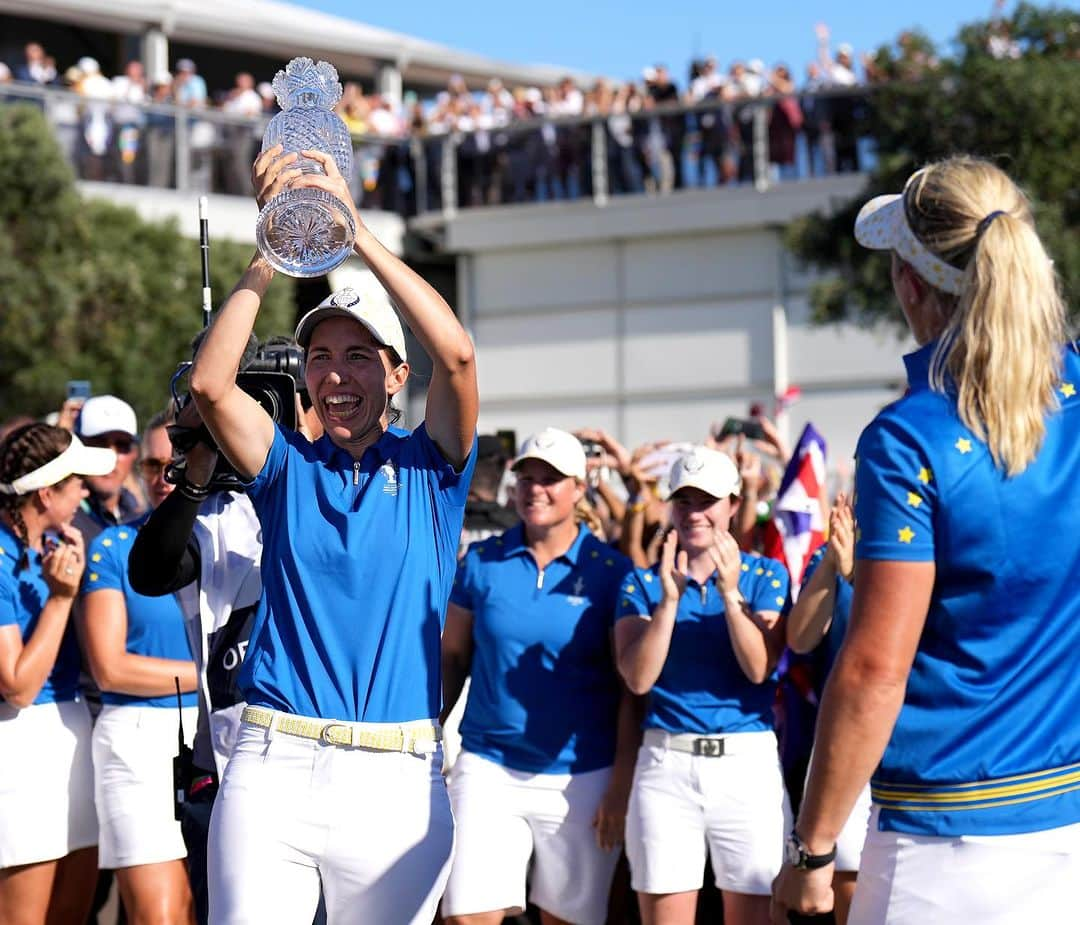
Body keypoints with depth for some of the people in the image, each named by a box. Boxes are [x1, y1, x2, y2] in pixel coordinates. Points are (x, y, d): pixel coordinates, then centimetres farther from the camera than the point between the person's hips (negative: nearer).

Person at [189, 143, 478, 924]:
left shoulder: (429, 466, 8)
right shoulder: (289, 467, 11)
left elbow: (457, 355, -9)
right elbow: (210, 383, -6)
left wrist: (356, 230, -13)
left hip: (396, 776, 0)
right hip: (274, 765, 0)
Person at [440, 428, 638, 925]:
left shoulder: (610, 572, -2)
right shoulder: (481, 561, 4)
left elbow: (630, 688, -2)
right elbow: (451, 657, 11)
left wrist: (622, 785, -8)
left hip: (582, 778, -1)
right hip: (487, 767, 1)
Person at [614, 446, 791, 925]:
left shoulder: (766, 576, 6)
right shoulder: (643, 582, 8)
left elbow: (759, 668, -7)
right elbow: (638, 678, -6)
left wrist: (730, 593, -18)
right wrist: (669, 599, -15)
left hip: (749, 760, 0)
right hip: (666, 763, 0)